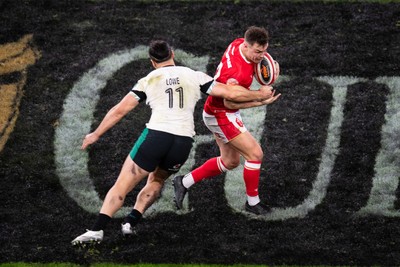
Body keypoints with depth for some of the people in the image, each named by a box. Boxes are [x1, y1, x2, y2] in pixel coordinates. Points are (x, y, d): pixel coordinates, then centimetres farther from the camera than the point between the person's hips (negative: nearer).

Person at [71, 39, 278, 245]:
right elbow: (232, 94, 9)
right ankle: (131, 221, 12)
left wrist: (96, 134, 19)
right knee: (156, 181, 29)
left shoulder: (147, 81, 9)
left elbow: (119, 110, 9)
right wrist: (260, 95, 25)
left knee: (121, 187, 2)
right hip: (184, 142, 2)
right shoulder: (195, 77, 11)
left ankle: (97, 229, -12)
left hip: (156, 135, -2)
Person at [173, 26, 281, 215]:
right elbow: (229, 102, -25)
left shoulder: (239, 43, -10)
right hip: (221, 116, -10)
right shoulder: (238, 72, -36)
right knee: (255, 154, -9)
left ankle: (184, 182, 28)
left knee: (230, 162, 20)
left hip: (219, 113, 10)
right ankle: (252, 202, 6)